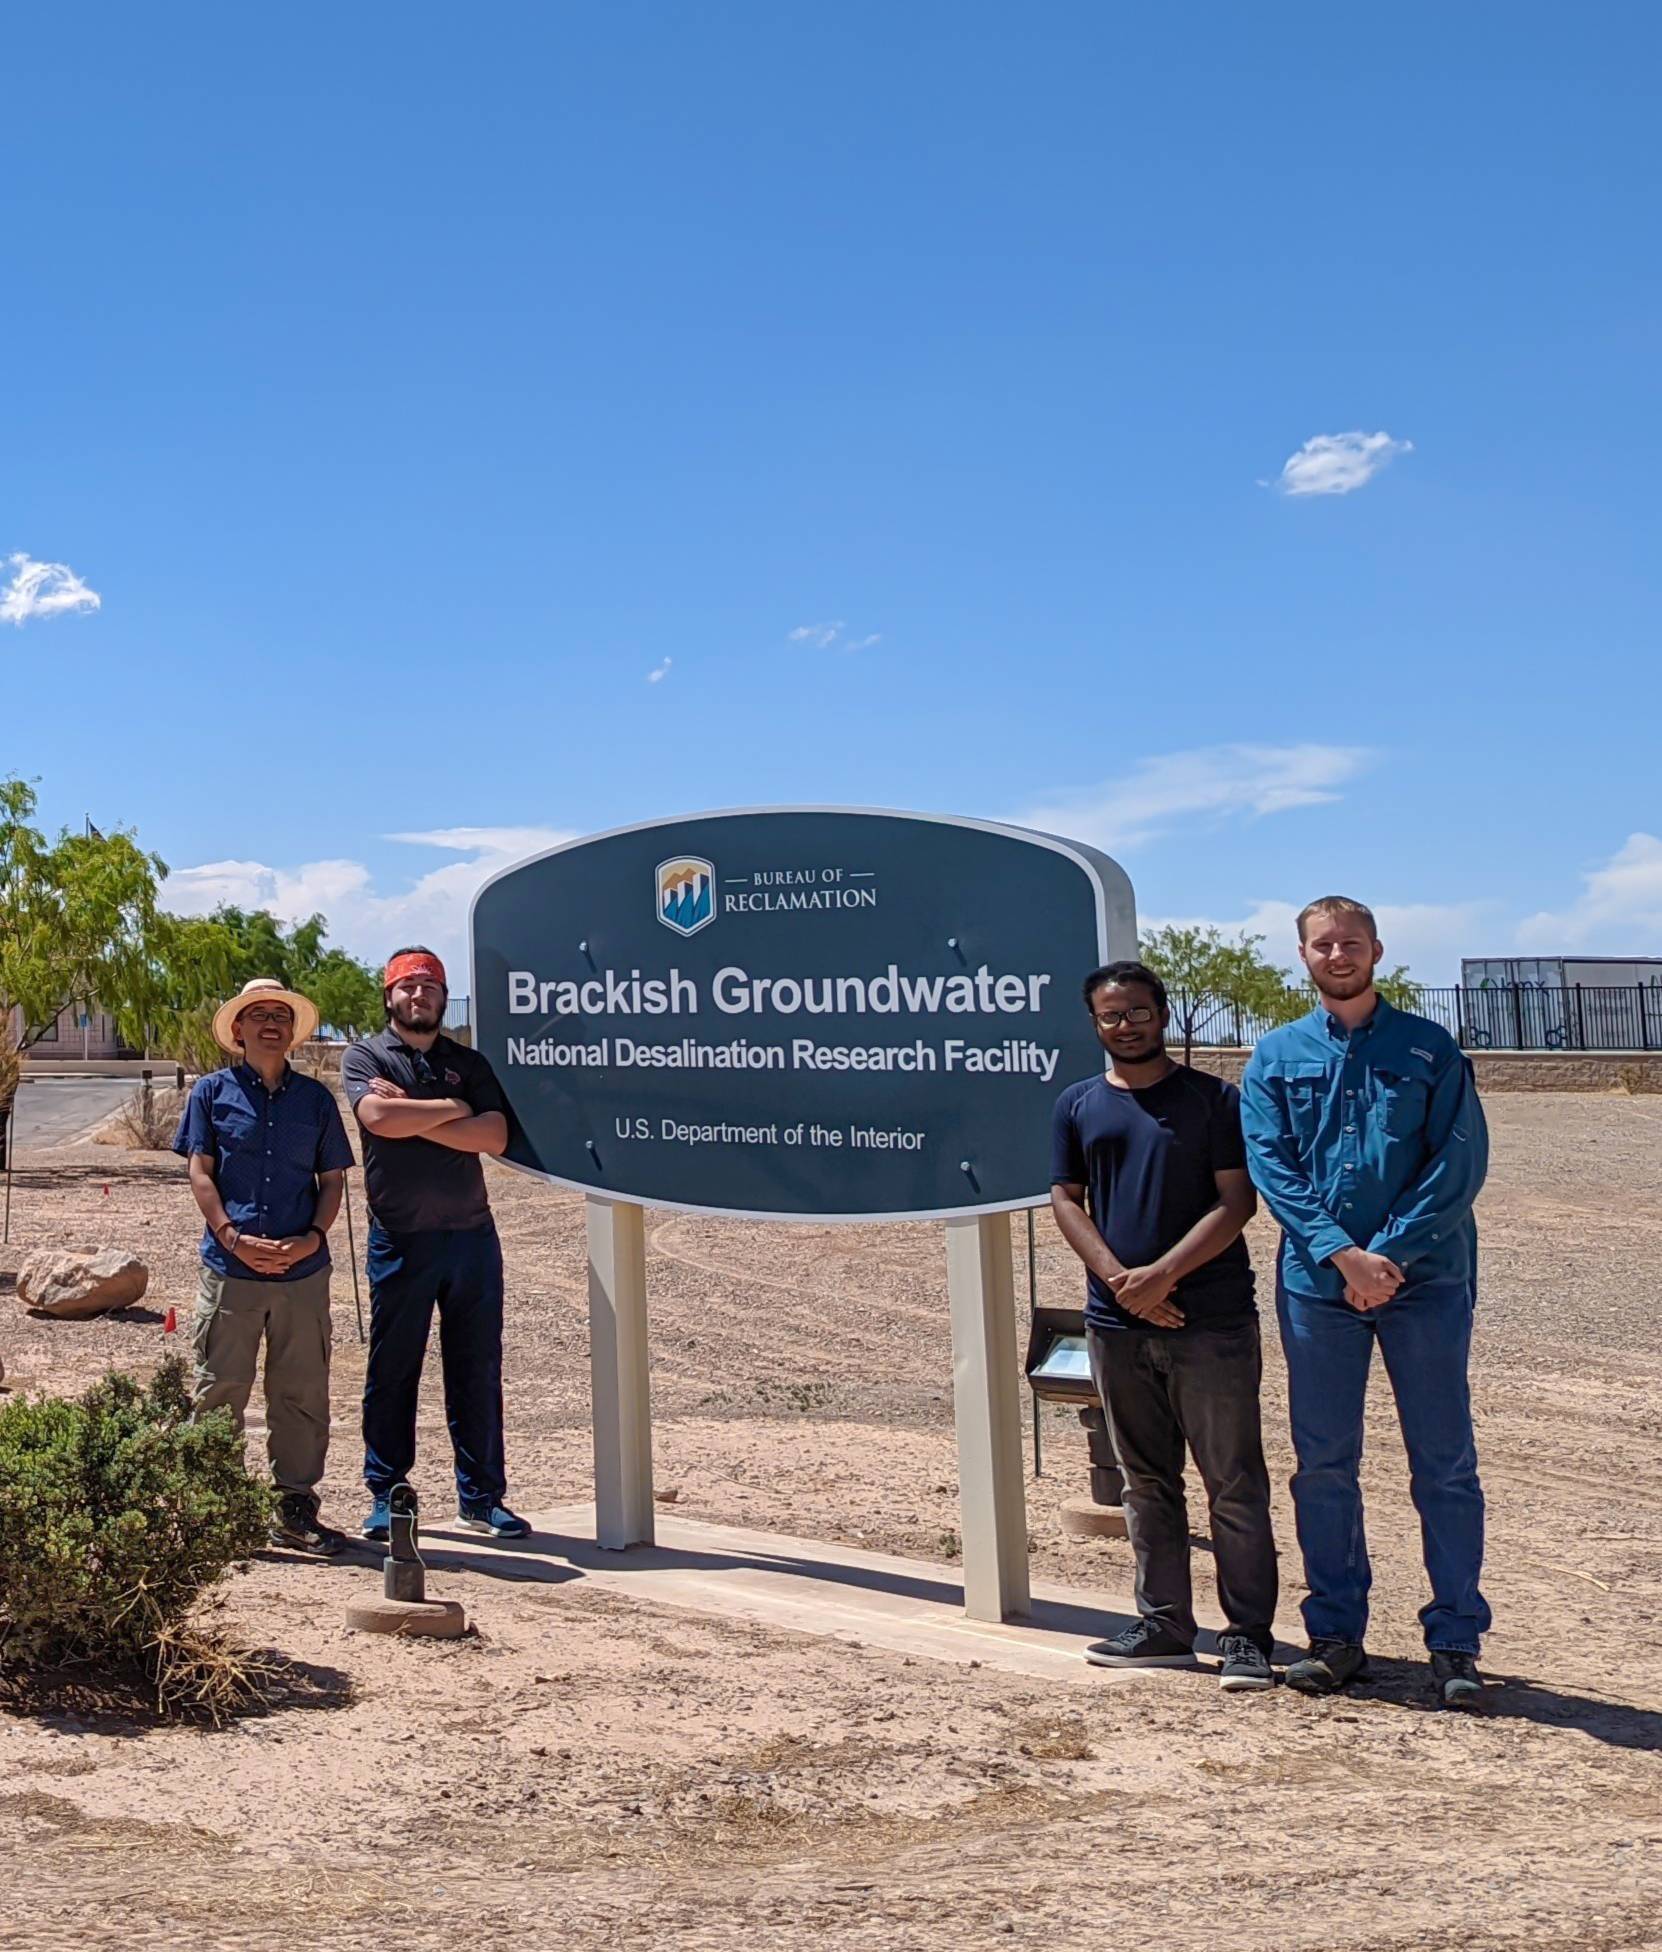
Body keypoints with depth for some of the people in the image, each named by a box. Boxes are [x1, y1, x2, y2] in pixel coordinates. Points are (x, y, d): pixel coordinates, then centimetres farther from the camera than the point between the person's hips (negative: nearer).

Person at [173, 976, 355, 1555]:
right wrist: (233, 1237, -11)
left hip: (304, 1269, 2)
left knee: (302, 1395, 6)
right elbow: (200, 1171, 2)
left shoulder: (315, 1098, 11)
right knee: (218, 1390, 3)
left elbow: (333, 1179, 11)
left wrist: (314, 1236, -7)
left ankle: (294, 1508, 16)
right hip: (229, 1268, -2)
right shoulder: (212, 1091, 7)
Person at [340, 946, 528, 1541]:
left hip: (471, 1235, 2)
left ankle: (481, 1497, 14)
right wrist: (452, 1108, -6)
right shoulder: (365, 1057, 5)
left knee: (477, 1370, 5)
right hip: (399, 1240, -2)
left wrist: (413, 1117, -10)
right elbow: (378, 1116, -17)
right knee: (392, 1371, 5)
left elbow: (495, 1137, -4)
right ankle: (386, 1497, 16)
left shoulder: (469, 1063, 12)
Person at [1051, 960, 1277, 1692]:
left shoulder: (1214, 1099, 1)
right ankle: (1164, 1624, 22)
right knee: (1147, 1482, 12)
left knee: (1234, 1482, 0)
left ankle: (1248, 1633, 7)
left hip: (1212, 1322, -4)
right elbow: (1066, 1200, 6)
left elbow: (1236, 1201, -5)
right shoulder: (1078, 1105, 11)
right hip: (1116, 1323, 4)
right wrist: (1119, 1278, -9)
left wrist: (1164, 1274, -15)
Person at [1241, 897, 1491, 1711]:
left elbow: (1461, 1160, -5)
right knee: (1323, 1465, 7)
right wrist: (1341, 1253, -15)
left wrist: (1393, 1253, -15)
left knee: (1445, 1462, 2)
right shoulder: (1276, 1057, 8)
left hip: (1425, 1280, -1)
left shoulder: (1430, 1048, 5)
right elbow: (1270, 1165, -3)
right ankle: (1336, 1632, 19)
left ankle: (1455, 1642, 12)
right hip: (1316, 1282, 2)